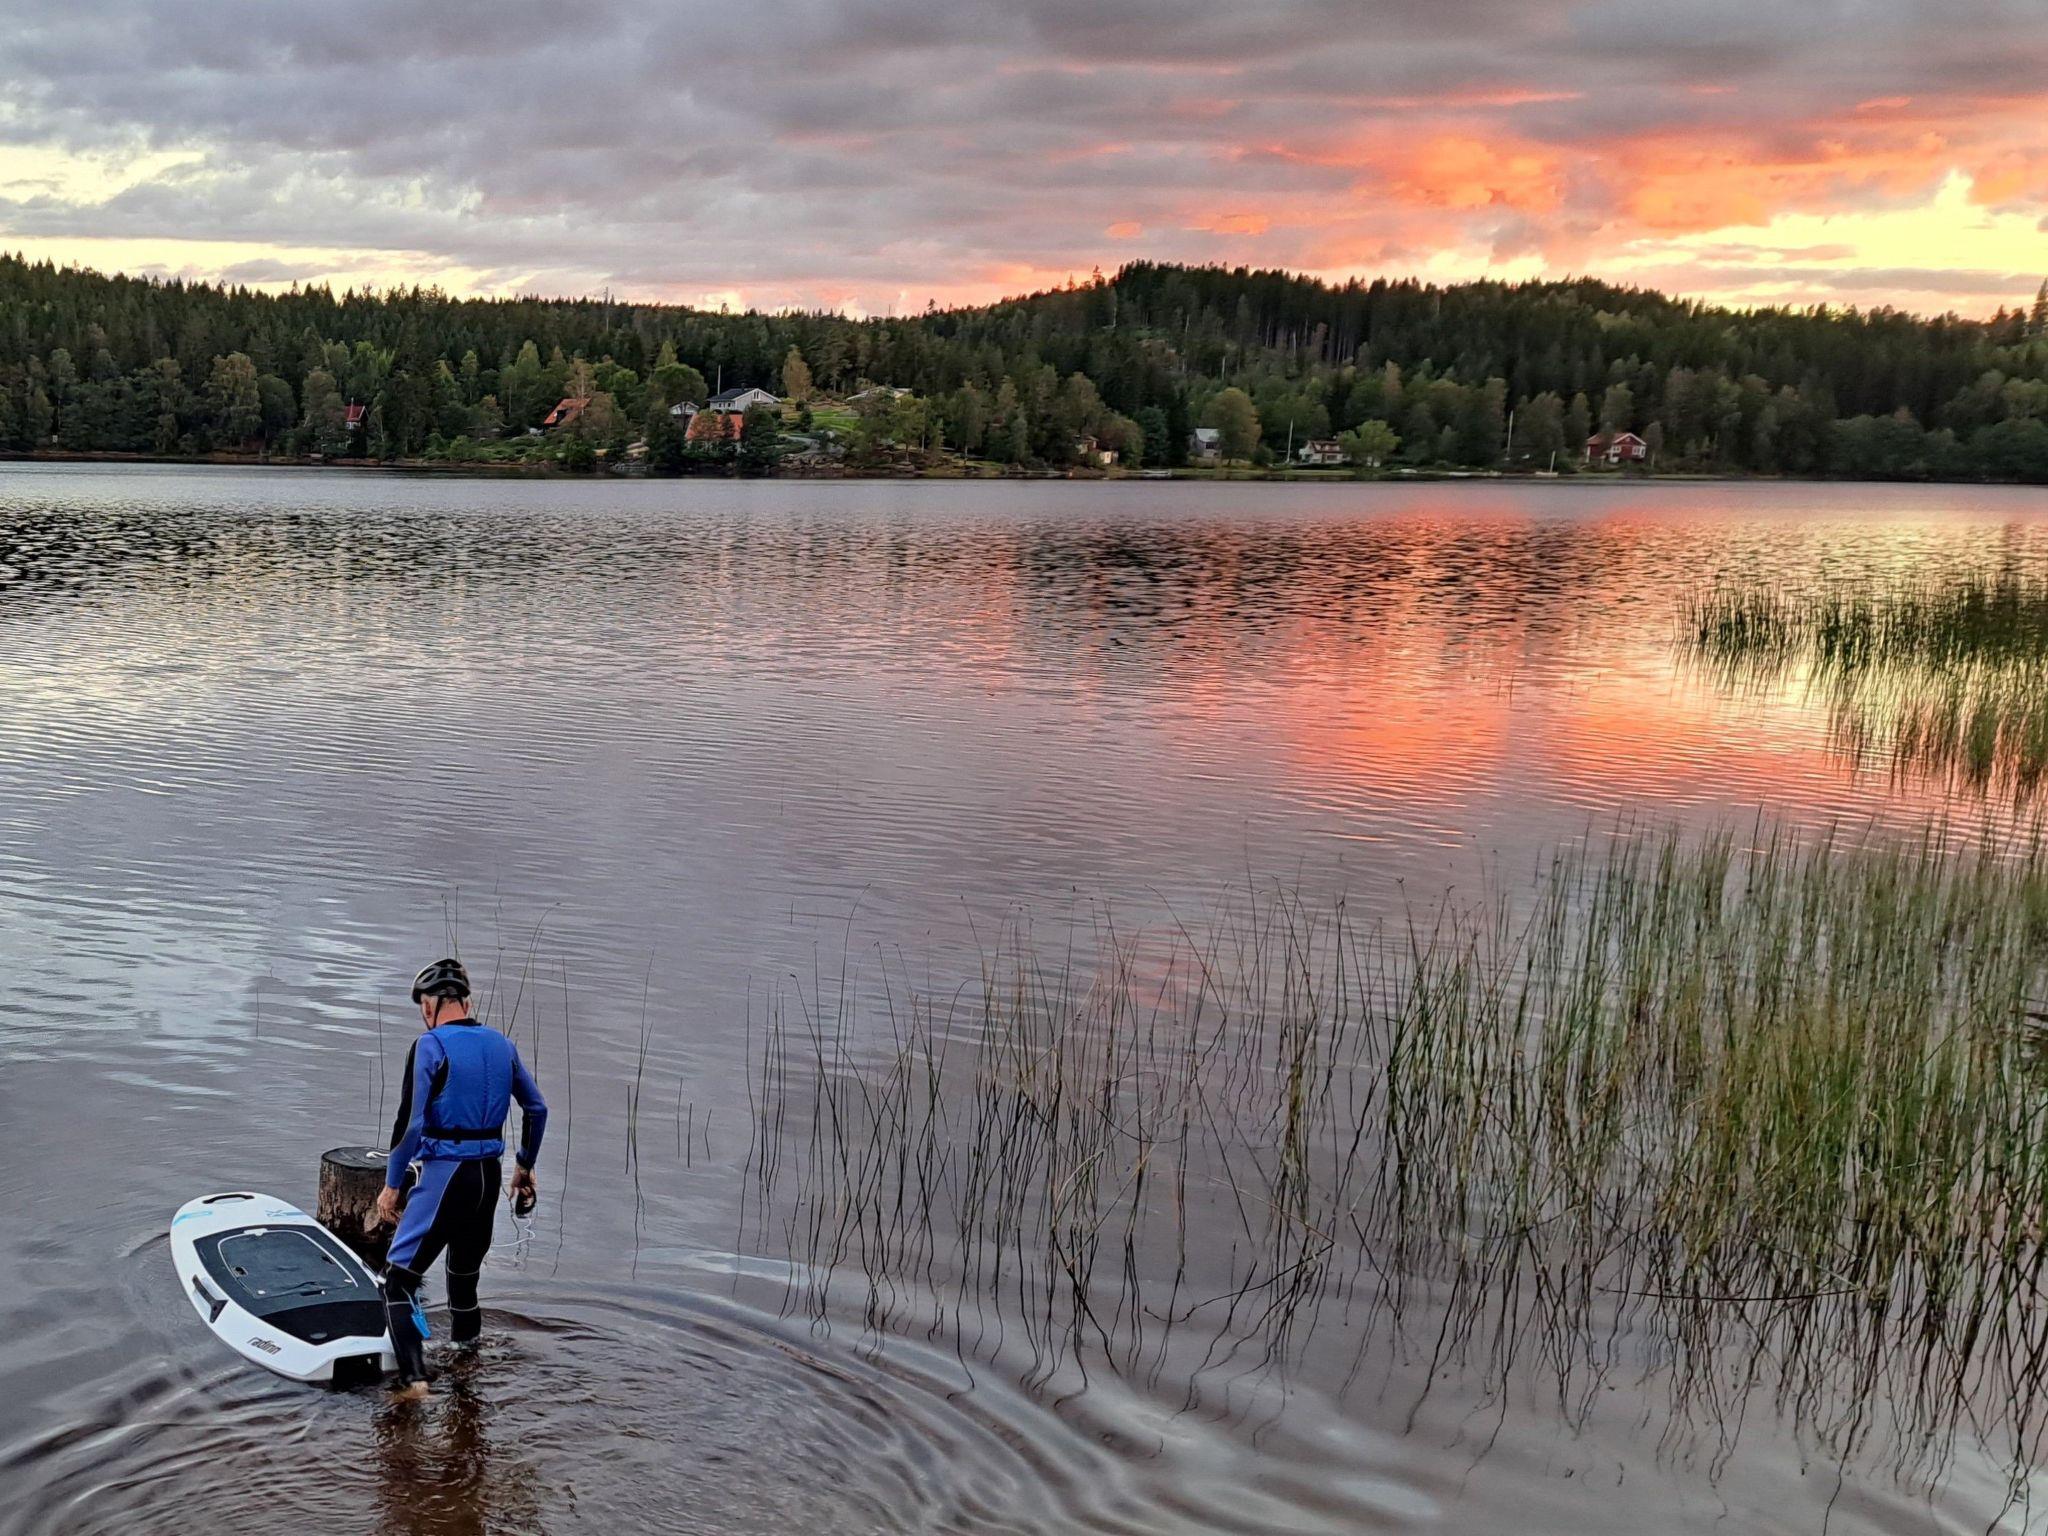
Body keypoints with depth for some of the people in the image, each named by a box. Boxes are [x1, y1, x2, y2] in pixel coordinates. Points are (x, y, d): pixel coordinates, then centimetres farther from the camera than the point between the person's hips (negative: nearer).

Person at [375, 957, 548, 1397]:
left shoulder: (430, 1047, -10)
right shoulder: (501, 1044, 9)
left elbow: (411, 1124, -15)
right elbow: (537, 1108, 16)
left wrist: (391, 1185, -6)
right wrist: (525, 1166, 27)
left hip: (445, 1175, -6)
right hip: (489, 1176, 6)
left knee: (400, 1279, -3)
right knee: (464, 1275, 20)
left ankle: (413, 1378, -17)